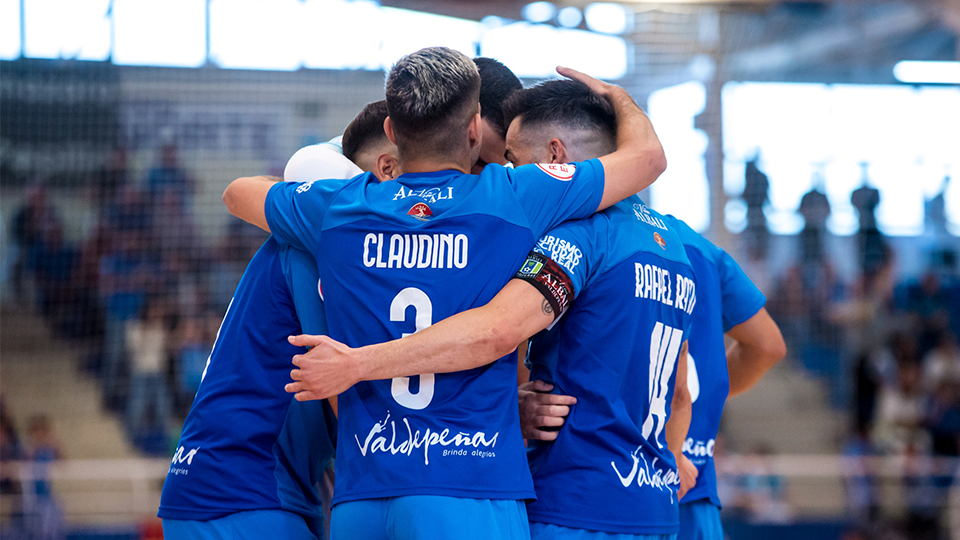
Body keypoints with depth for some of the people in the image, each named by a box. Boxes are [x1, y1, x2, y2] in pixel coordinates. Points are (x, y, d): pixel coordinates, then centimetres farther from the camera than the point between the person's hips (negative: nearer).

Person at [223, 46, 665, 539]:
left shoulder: (336, 209, 8)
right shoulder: (513, 199, 1)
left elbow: (237, 193, 31)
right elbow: (647, 155, 15)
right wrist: (616, 96, 36)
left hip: (359, 499, 3)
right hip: (471, 496, -3)